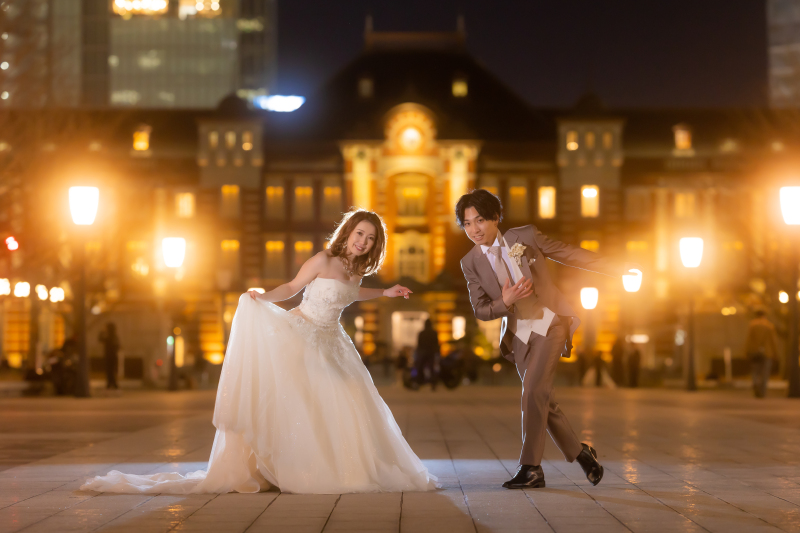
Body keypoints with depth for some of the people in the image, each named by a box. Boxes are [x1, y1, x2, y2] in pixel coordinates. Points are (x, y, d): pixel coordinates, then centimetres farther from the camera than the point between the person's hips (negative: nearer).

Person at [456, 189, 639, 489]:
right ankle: (580, 453, 25)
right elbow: (480, 310, -1)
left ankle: (530, 468, -14)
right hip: (519, 333, 4)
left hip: (551, 323, -4)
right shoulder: (471, 263, -1)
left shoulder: (525, 237, -7)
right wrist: (506, 302, -22)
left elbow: (570, 255, 2)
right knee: (542, 402, 4)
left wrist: (618, 270, 5)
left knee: (534, 391, -19)